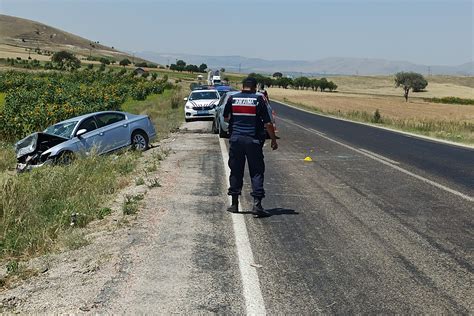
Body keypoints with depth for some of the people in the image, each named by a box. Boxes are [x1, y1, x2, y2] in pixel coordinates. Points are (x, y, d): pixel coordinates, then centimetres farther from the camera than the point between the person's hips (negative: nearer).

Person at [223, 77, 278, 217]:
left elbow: (226, 118, 16)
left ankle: (234, 204, 15)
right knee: (256, 172, 1)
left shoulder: (232, 99, 4)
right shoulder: (258, 99, -4)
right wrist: (274, 140, 3)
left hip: (235, 139, 3)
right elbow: (268, 123, -6)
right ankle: (257, 204, -7)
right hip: (253, 140, -2)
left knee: (236, 171, 11)